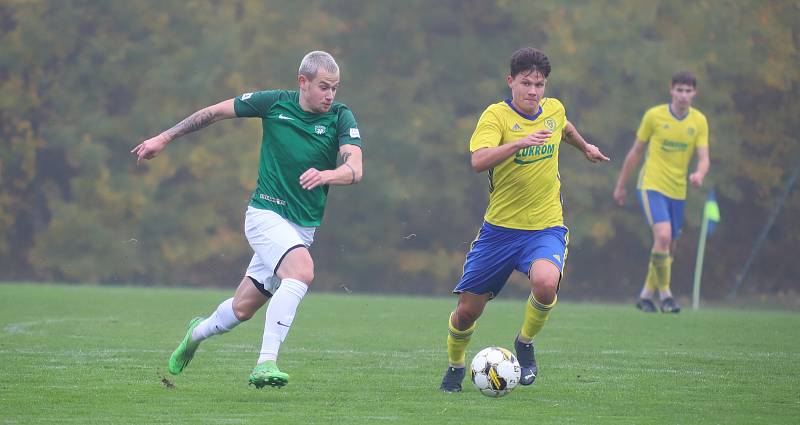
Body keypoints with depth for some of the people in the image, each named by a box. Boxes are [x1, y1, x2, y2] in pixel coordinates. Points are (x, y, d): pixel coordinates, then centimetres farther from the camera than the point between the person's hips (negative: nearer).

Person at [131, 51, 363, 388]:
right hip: (266, 212, -3)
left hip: (303, 228, 3)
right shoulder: (274, 103, -6)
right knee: (302, 271, -31)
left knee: (243, 309, 11)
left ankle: (198, 332, 44)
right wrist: (163, 139, 7)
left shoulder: (341, 117, -6)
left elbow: (355, 169, -21)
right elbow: (214, 112, 6)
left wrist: (326, 174, -43)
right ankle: (266, 362, -32)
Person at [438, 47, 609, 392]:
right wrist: (520, 143, -42)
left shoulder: (554, 109, 3)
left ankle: (525, 343, -1)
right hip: (500, 228, -2)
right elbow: (479, 161, -30)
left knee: (545, 283, -31)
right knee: (467, 310, 3)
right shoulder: (496, 115, -12)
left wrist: (585, 147, 45)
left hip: (546, 228, 2)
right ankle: (455, 367, 35)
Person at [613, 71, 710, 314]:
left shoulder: (699, 121, 2)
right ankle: (665, 294, -13)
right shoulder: (654, 116, -5)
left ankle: (646, 296, 25)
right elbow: (636, 152, 4)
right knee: (663, 236, -23)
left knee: (668, 249, 7)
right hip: (651, 185, -4)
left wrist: (699, 174, -27)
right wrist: (621, 185, 9)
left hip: (678, 191, 4)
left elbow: (704, 158, -3)